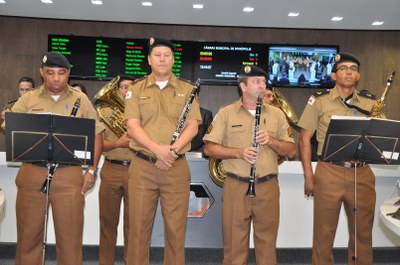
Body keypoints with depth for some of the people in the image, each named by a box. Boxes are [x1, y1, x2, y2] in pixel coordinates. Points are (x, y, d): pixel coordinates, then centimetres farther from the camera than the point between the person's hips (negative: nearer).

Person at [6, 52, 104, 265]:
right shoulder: (28, 100, 9)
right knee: (28, 234, 10)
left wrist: (92, 170, 3)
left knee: (70, 236, 3)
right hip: (32, 173, 1)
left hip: (69, 175, -1)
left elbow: (96, 135, 9)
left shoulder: (80, 100, 8)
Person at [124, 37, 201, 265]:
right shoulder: (136, 90, 7)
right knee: (139, 226, 5)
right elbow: (133, 126, -4)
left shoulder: (187, 89, 8)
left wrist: (172, 150, -16)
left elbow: (192, 126, 0)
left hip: (177, 167, 0)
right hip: (142, 167, 0)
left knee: (176, 227, 5)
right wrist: (157, 149, -19)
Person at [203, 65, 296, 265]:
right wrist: (238, 152, -15)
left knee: (267, 242, 10)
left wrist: (271, 140, -11)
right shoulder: (226, 113, 2)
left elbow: (291, 151, 7)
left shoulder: (277, 114, 9)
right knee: (234, 242, 6)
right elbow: (209, 148, -2)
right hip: (235, 186, -2)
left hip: (268, 186, 2)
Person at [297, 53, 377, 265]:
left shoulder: (370, 103, 9)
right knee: (324, 234, 6)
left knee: (363, 234, 13)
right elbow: (304, 139, 1)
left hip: (362, 174, 3)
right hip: (329, 173, -3)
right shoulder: (319, 101, 1)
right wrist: (308, 176, -3)